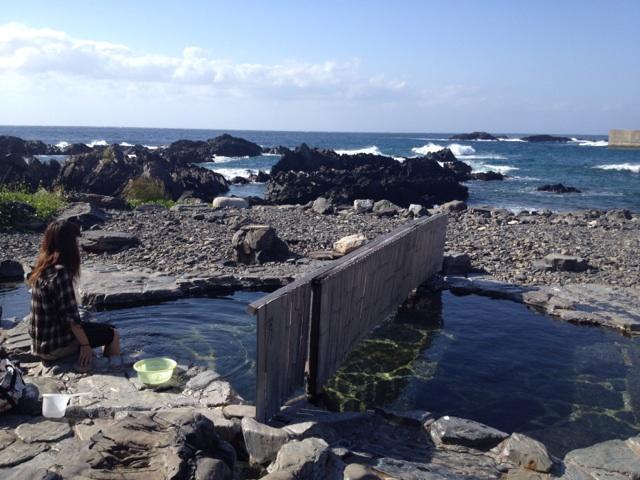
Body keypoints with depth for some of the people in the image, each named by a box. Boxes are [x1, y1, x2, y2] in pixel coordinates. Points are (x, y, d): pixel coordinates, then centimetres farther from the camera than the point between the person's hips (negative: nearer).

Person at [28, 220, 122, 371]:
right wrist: (85, 344, -15)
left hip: (40, 342, 8)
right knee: (112, 334, 6)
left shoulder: (42, 268, 2)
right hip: (55, 346, -8)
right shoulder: (60, 273, -25)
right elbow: (71, 316, -22)